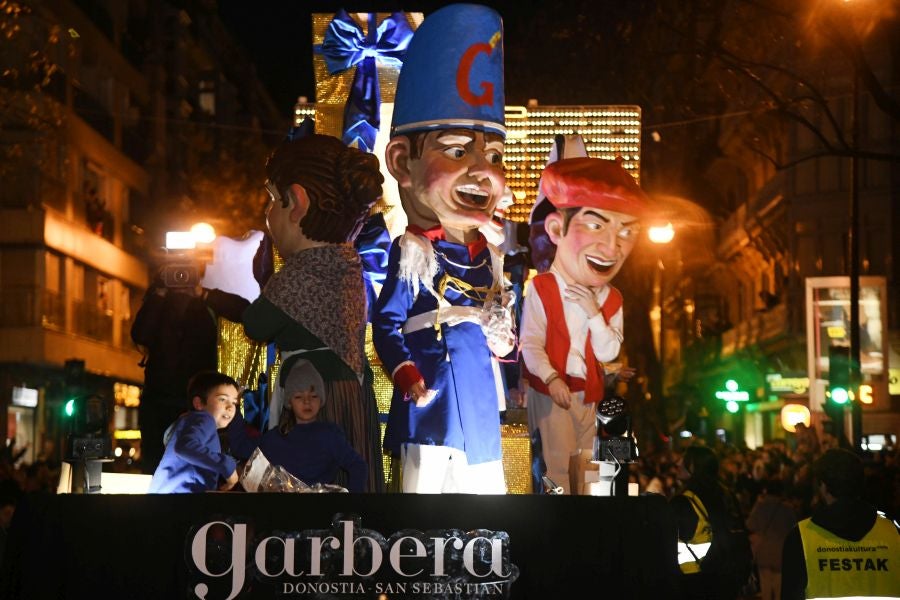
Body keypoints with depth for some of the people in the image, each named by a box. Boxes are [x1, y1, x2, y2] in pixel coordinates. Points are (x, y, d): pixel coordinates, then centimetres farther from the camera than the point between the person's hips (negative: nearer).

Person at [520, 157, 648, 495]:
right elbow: (530, 344, -18)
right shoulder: (541, 290, -18)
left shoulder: (611, 299, -3)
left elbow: (608, 353, -11)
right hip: (551, 389, -5)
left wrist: (594, 313, -23)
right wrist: (551, 378, -31)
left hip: (589, 391, 5)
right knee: (558, 458, -1)